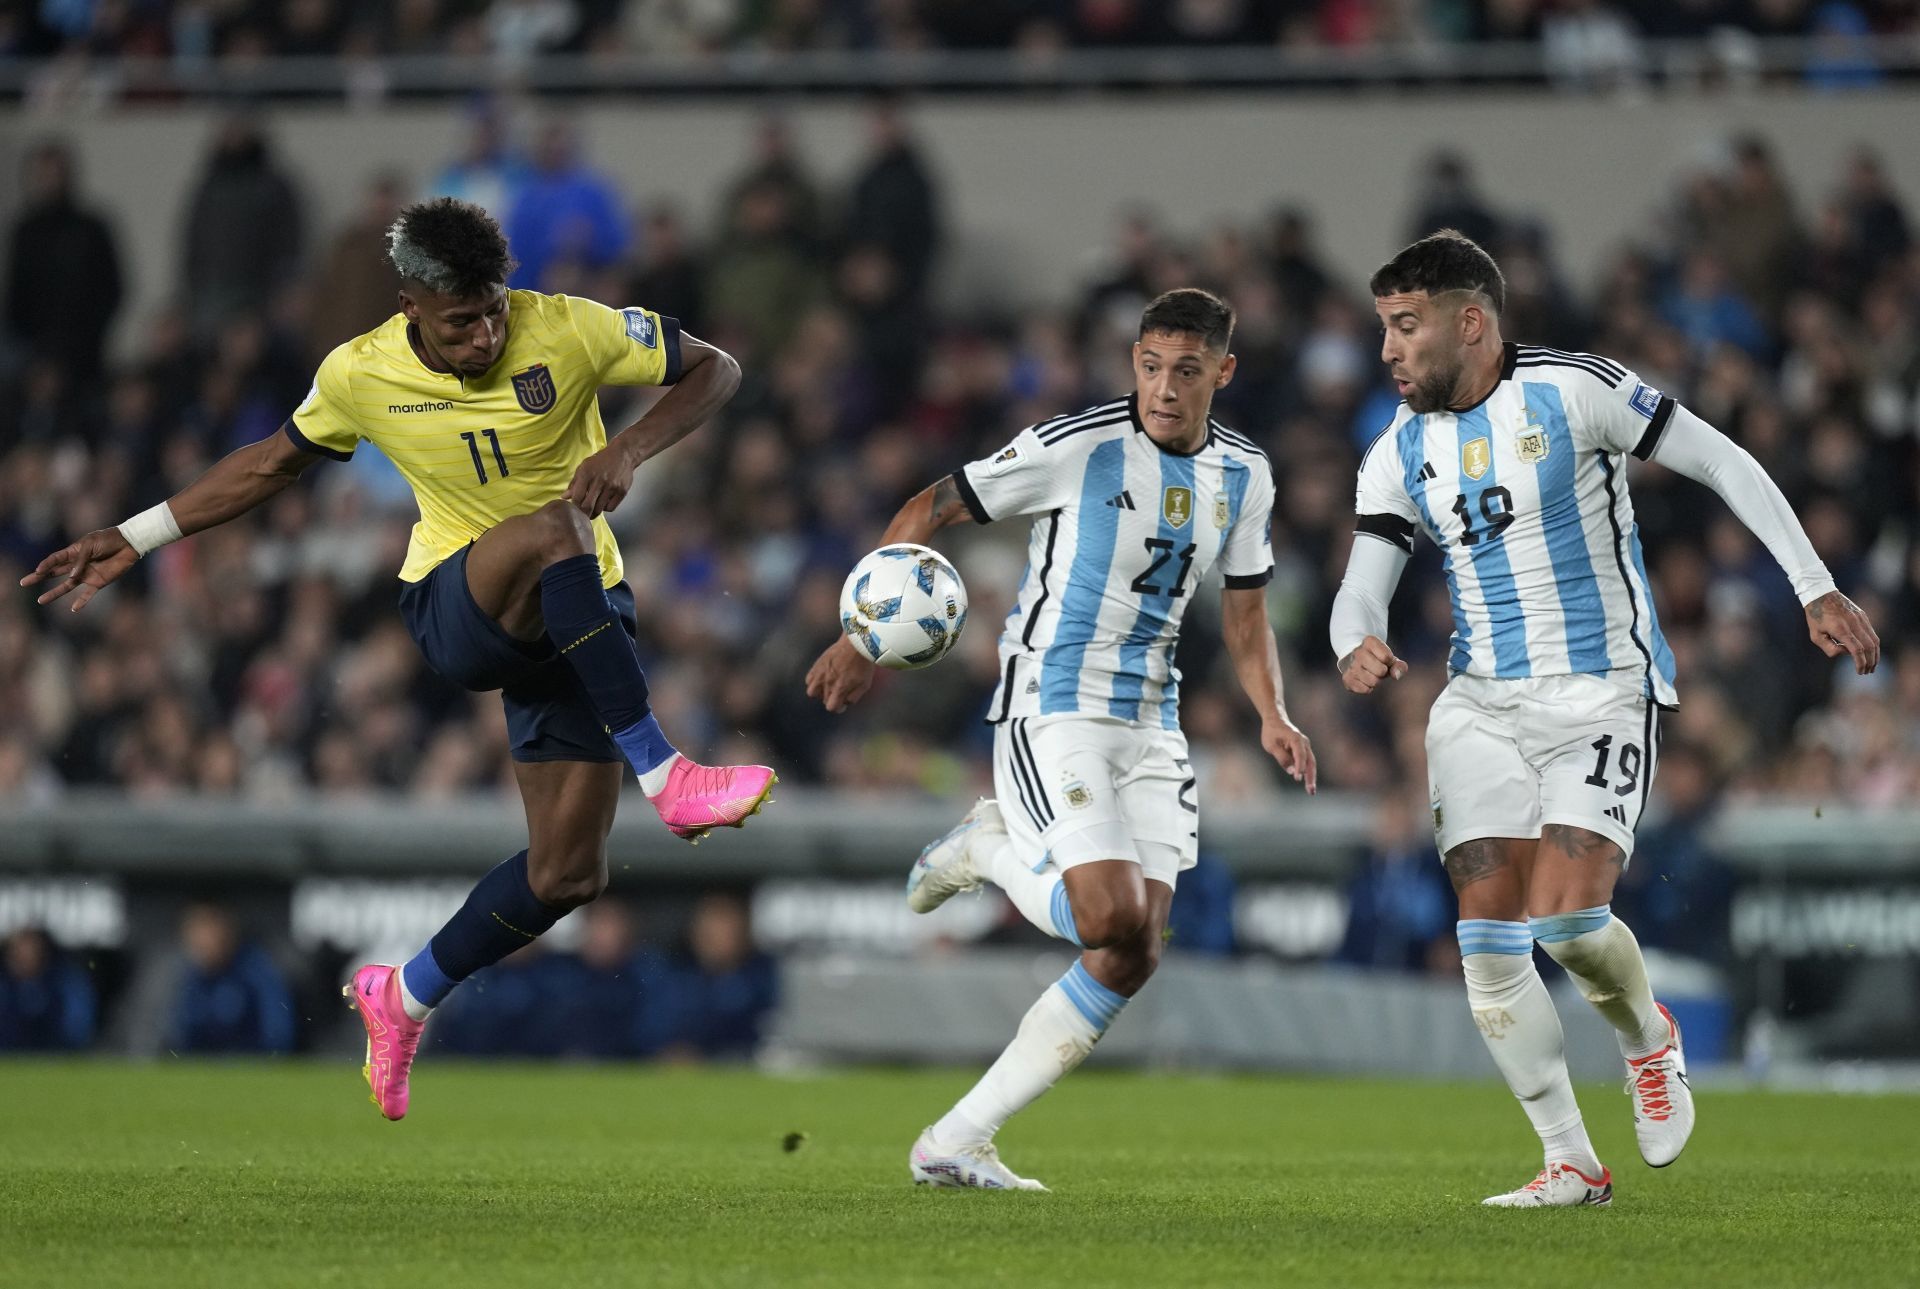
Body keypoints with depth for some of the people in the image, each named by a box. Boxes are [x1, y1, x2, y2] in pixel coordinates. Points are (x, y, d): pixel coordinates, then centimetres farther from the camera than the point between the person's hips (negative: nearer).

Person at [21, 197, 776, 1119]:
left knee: (567, 875, -5)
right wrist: (133, 539, 11)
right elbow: (274, 463, 11)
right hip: (454, 611, -2)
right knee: (553, 530, -38)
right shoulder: (361, 376, -8)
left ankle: (405, 999, 21)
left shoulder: (568, 331, -13)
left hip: (580, 617, 2)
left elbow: (714, 372, -4)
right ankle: (664, 777, -37)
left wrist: (628, 451, -22)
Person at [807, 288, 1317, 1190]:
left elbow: (1245, 617, 18)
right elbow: (929, 512, -5)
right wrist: (866, 639, -11)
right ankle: (990, 851, 9)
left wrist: (1273, 718, 1)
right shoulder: (1078, 446, -12)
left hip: (1150, 725, 6)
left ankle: (954, 1145, 2)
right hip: (1051, 708, -6)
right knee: (1112, 920, -24)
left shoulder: (1243, 475, 7)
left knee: (1133, 957, -4)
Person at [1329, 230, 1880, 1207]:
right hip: (1482, 709, 5)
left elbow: (1724, 464, -4)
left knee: (1565, 916, -19)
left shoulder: (1571, 392, -9)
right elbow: (1362, 588, 4)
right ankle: (1572, 1164, 3)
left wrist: (1816, 589, -7)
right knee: (1488, 936, -8)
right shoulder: (1400, 453, 6)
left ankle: (1648, 1037, 15)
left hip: (1602, 695, -5)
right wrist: (1355, 648, -21)